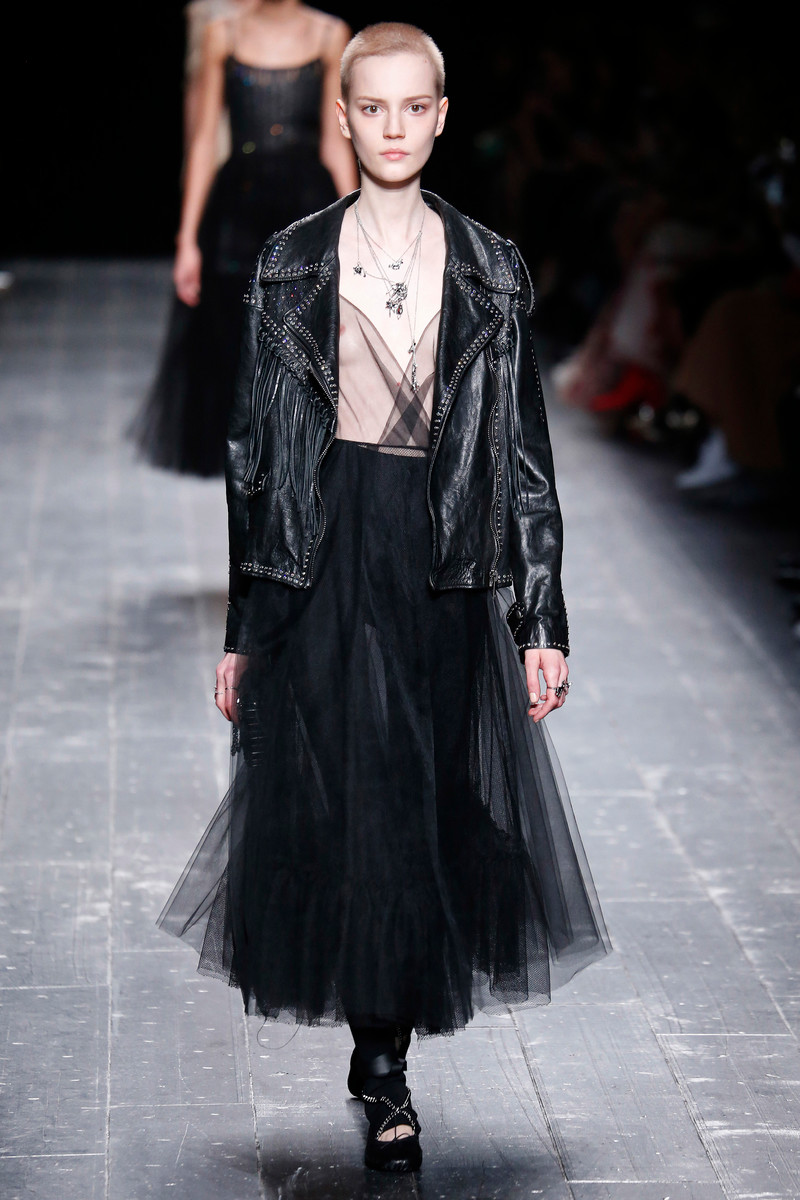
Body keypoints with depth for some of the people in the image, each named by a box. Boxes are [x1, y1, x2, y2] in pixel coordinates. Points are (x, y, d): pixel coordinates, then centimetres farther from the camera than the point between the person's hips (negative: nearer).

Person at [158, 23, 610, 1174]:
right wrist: (243, 628, 3)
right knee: (346, 809, -2)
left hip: (448, 565, 1)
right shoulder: (291, 264, 4)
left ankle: (382, 1065, 17)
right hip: (326, 567, -1)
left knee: (431, 811, 2)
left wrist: (543, 619, 0)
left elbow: (526, 451, 5)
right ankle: (385, 1075, 11)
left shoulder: (490, 269, 5)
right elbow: (256, 450, 5)